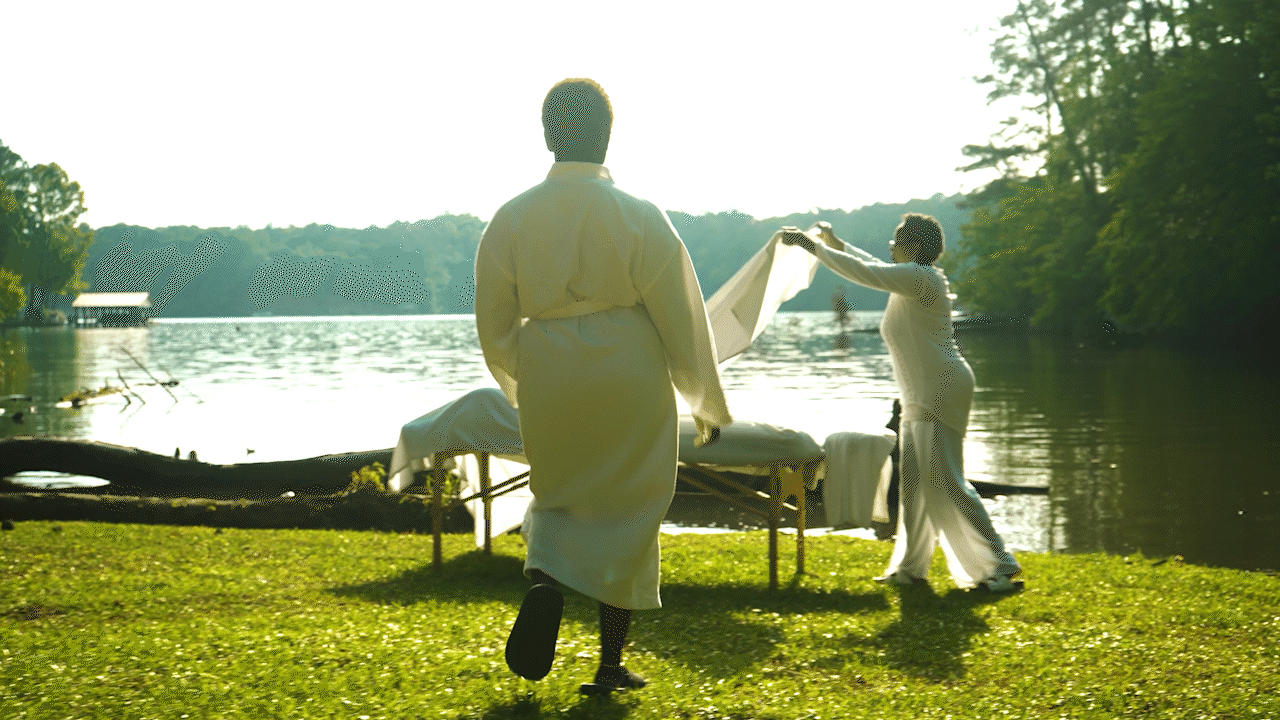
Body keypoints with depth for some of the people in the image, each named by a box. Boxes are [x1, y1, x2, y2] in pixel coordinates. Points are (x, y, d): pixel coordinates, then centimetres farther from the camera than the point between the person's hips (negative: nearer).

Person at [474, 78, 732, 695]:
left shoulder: (510, 219, -3)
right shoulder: (640, 218, -10)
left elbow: (495, 329, 4)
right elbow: (682, 320, -5)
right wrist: (708, 404, 8)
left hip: (548, 389, 2)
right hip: (631, 389, -2)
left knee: (557, 497, 22)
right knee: (625, 511, 11)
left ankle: (543, 580, -9)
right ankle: (611, 666, 16)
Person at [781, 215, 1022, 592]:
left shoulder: (919, 277, -15)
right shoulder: (914, 278, 16)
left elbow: (865, 273, -21)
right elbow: (873, 266, 33)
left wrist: (812, 246, -14)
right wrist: (834, 242, 33)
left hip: (940, 390, -11)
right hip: (922, 395, 11)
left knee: (944, 482, -12)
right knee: (913, 479, 14)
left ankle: (1000, 565, -9)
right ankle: (910, 567, 22)